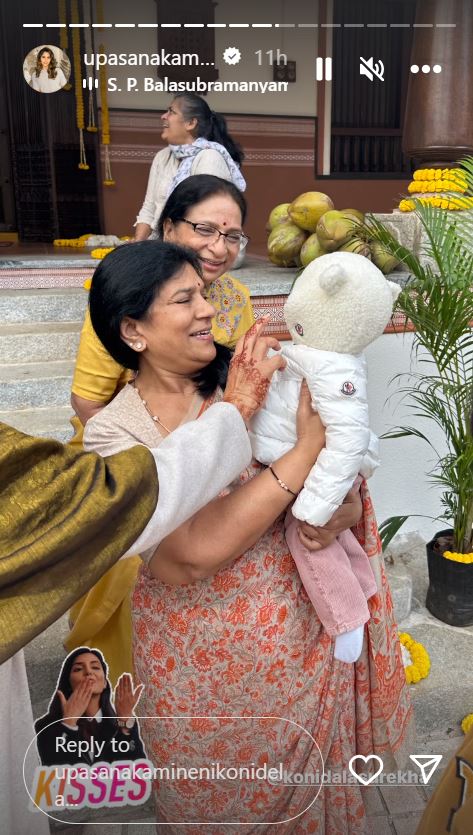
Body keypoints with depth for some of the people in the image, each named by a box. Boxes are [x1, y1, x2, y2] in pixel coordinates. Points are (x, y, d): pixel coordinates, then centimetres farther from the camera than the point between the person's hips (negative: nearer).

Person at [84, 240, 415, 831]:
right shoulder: (113, 432, -16)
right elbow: (194, 554, -28)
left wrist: (342, 510, -23)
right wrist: (306, 451, -28)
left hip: (304, 637, 3)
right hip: (203, 661, -2)